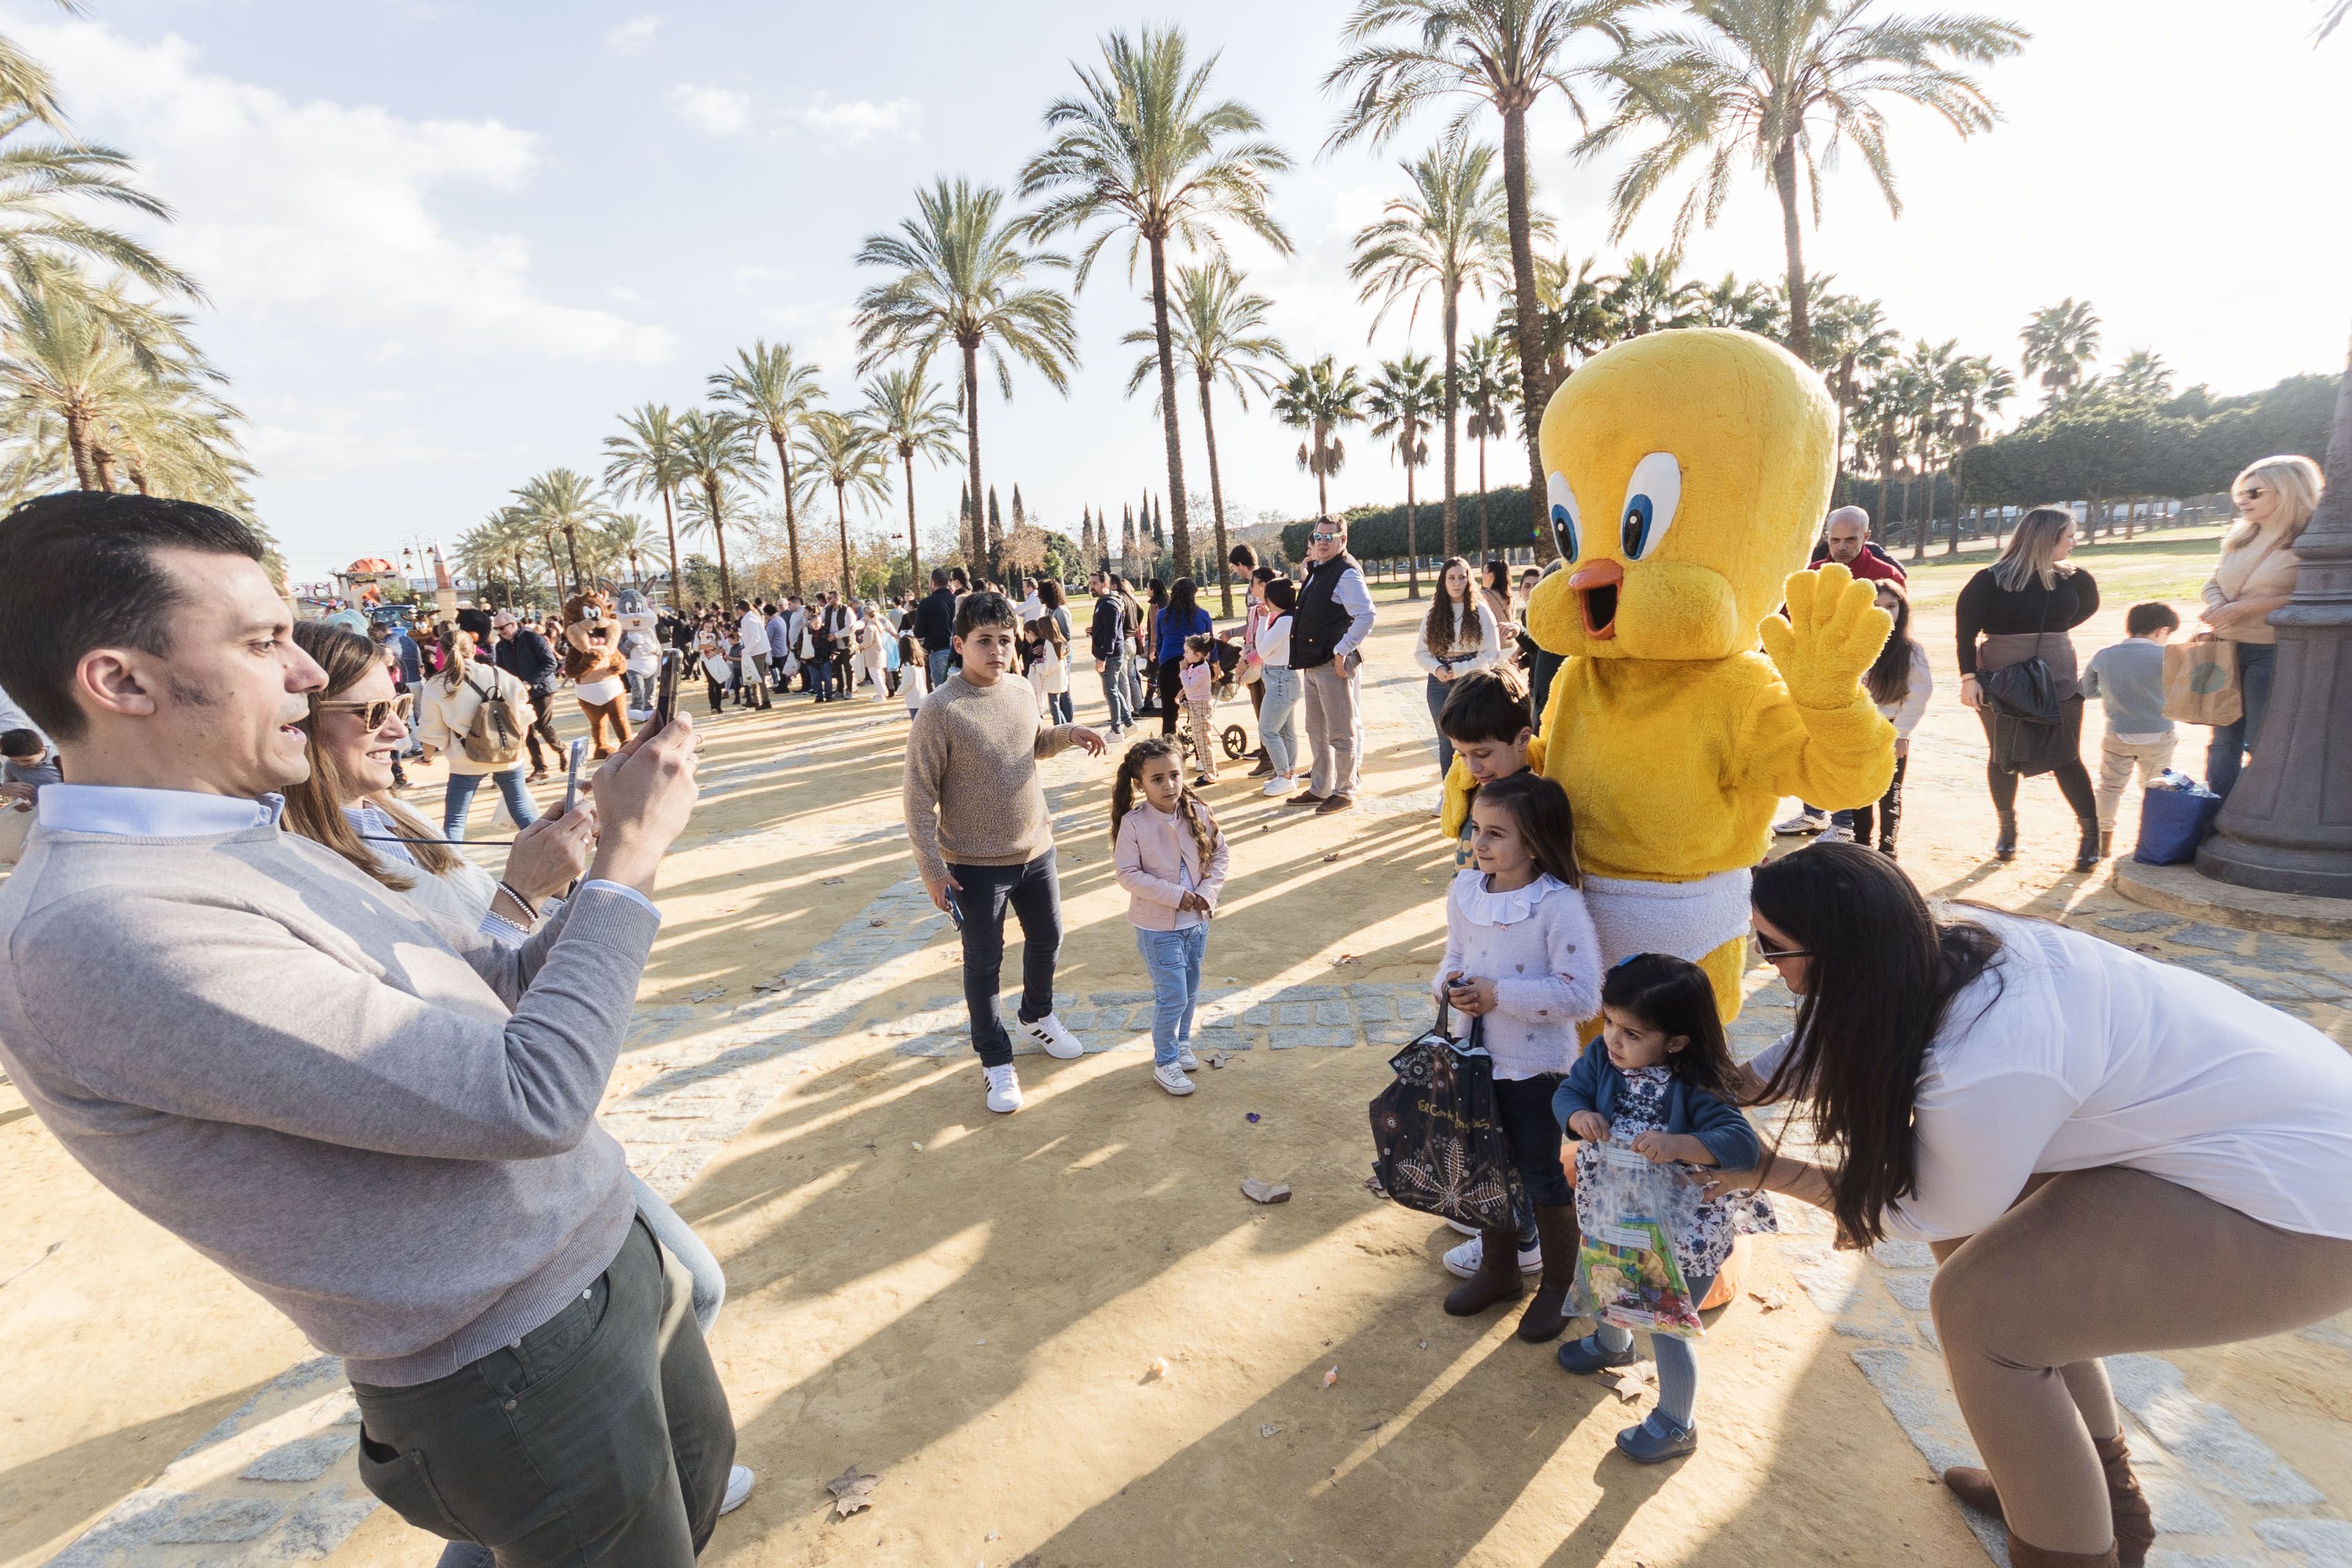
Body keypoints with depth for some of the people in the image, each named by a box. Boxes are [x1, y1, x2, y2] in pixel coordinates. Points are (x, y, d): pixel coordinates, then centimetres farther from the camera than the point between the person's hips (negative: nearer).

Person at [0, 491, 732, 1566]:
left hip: (608, 1262, 9)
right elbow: (533, 1098, -31)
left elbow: (507, 983, 8)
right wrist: (630, 856, -21)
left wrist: (626, 840, -6)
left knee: (699, 1464, 30)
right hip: (523, 1373, -8)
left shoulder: (263, 847, 3)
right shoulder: (102, 928, -27)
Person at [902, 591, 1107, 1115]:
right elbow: (920, 795, -15)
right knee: (984, 964, 9)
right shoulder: (940, 710, -19)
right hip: (975, 865, -6)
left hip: (1035, 850, 6)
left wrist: (1065, 734, -1)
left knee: (1047, 940, 22)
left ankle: (1038, 1017, 49)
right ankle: (996, 1061, 29)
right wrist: (932, 867, -15)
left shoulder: (1022, 691, 0)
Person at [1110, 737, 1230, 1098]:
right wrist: (1175, 895, -21)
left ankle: (1182, 1042, 42)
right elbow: (1128, 874, -18)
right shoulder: (1133, 823, -18)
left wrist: (1207, 892, -12)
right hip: (1158, 926, -5)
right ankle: (1165, 1063, 18)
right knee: (1172, 996, -1)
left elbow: (1219, 855, 2)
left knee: (1191, 990, 19)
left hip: (1196, 921, 5)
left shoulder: (1198, 813, -7)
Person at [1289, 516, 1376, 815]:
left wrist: (1342, 651, -22)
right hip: (1311, 663, 10)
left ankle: (1344, 792, 10)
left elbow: (1366, 616, -22)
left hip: (1334, 664, -10)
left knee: (1340, 733, -1)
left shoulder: (1347, 573, -13)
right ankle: (1319, 788, 28)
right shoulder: (1317, 571, 16)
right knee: (1316, 730, 17)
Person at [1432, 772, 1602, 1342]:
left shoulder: (1560, 906, -22)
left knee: (1543, 1178, 12)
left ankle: (1558, 1286, 36)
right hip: (1478, 1059, 6)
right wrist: (1449, 985, -12)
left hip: (1538, 1067, -6)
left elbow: (1582, 994, -25)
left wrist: (1499, 994, -25)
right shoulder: (1465, 891, -3)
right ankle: (1498, 1270, 44)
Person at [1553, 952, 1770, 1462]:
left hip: (1679, 1234, -6)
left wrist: (1680, 1144, -52)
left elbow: (1744, 1146, -37)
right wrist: (1580, 1116, -35)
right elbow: (1568, 1092, -12)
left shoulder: (1697, 1090, -30)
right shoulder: (1602, 1057, -16)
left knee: (1666, 1327, 9)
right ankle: (1613, 1343, 65)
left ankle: (1675, 1425, 36)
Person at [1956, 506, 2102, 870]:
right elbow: (1966, 630, -11)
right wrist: (1969, 677, -18)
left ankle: (2091, 832, 16)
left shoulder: (2069, 579, 2)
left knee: (2066, 758, 3)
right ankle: (2007, 829, 26)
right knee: (2004, 758, 9)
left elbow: (2089, 605, 21)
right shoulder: (1990, 581, -10)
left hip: (2058, 682, 2)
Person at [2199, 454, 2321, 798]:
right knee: (2223, 739, 12)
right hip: (2226, 649, 6)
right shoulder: (2240, 538, 11)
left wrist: (2243, 607, -19)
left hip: (2272, 651, -6)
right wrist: (2217, 606, -7)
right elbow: (2214, 581, 14)